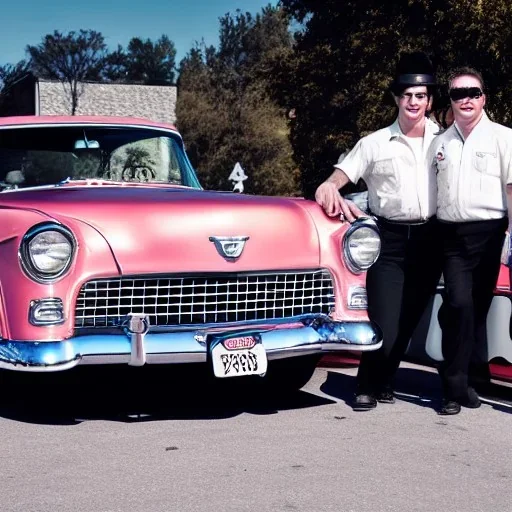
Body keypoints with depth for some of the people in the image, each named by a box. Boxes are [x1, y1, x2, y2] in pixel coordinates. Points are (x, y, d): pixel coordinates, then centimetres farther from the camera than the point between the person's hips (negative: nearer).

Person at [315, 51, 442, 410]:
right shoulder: (374, 144, 2)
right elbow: (335, 181, -1)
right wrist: (329, 191, -22)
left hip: (428, 238, 2)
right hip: (389, 238, -2)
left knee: (409, 320, 10)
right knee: (384, 320, -9)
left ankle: (385, 381, 29)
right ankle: (368, 387, 13)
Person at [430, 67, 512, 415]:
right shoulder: (440, 143, 14)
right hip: (452, 234, 1)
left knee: (478, 308, 6)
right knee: (459, 305, -12)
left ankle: (464, 380, 18)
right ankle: (455, 388, -7)